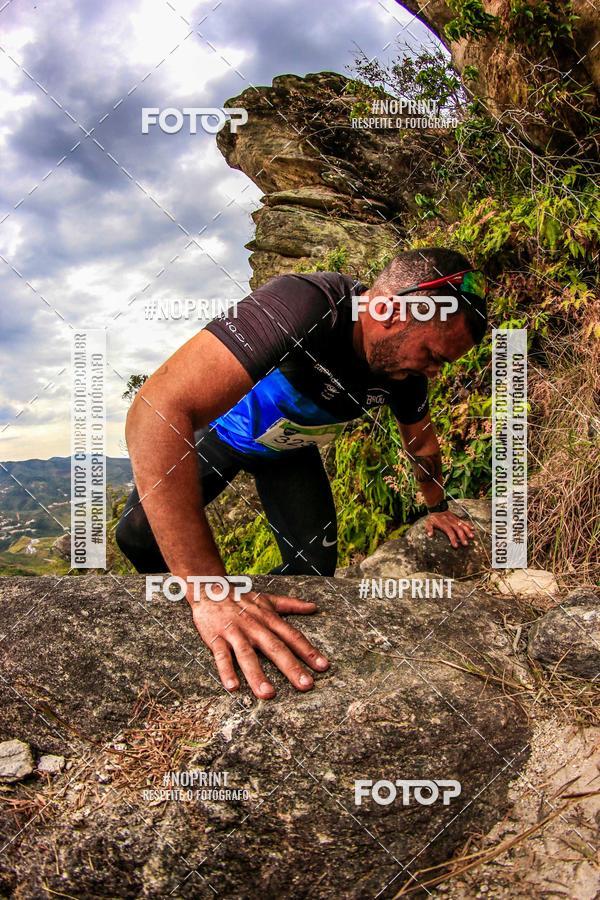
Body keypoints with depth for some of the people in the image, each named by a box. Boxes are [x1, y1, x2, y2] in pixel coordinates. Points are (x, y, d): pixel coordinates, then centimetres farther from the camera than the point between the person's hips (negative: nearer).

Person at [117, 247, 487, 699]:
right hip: (220, 429, -4)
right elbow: (158, 410, -55)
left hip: (290, 450, 4)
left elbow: (422, 444, 3)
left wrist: (438, 509, 18)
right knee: (139, 536, -18)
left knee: (315, 567, -7)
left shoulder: (407, 363, -21)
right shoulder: (306, 305, -44)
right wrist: (210, 592, -57)